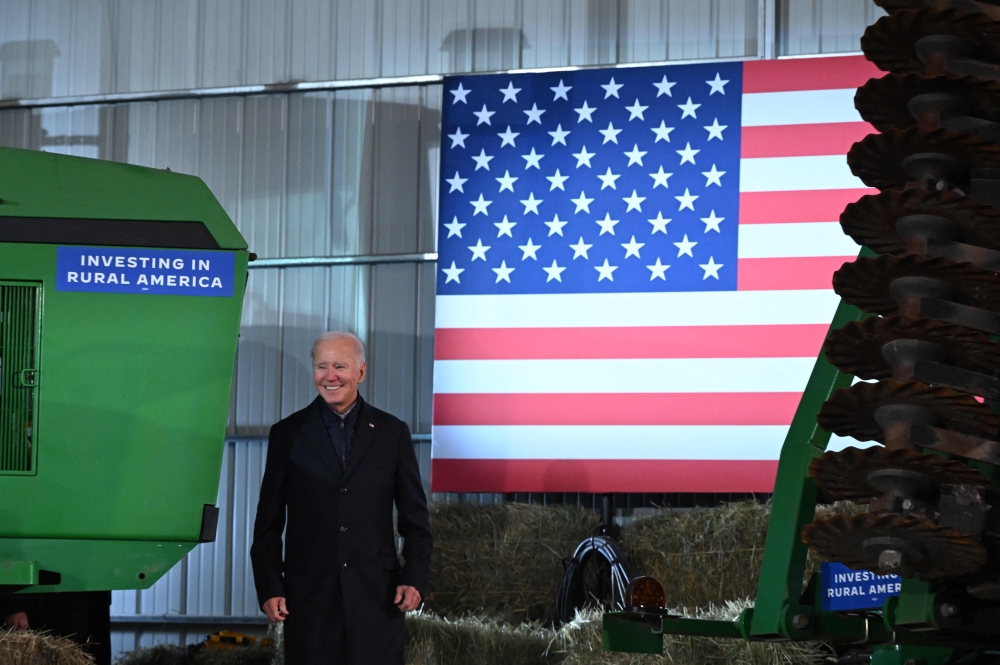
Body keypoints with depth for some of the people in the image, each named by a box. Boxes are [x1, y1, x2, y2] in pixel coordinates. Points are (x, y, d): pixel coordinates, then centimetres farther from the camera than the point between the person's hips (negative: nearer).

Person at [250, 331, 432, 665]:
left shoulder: (392, 432, 8)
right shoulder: (288, 434, 7)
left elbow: (414, 517, 9)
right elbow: (268, 522, 7)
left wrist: (415, 578, -3)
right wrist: (269, 588, -1)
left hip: (377, 596, 0)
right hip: (310, 596, 0)